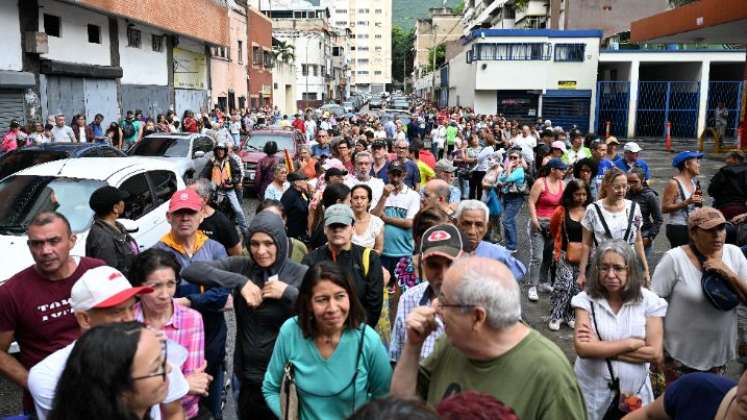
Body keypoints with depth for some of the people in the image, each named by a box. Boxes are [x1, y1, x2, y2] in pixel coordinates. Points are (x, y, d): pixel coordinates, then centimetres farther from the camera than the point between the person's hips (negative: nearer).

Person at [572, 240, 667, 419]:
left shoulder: (649, 301, -7)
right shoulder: (586, 299, -10)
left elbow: (655, 353, -13)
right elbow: (583, 348, -20)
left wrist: (601, 347, -17)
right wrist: (632, 343, -16)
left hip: (634, 395, 1)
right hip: (591, 393, 0)